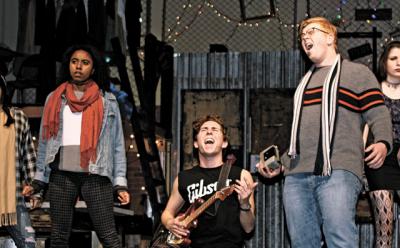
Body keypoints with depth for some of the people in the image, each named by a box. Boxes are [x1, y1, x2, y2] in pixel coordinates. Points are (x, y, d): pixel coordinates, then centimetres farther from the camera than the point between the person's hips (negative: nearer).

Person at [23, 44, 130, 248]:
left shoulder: (107, 101, 9)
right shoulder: (54, 99, 14)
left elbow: (117, 145, 7)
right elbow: (45, 142, 15)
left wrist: (120, 183, -1)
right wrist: (38, 179, 9)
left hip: (96, 176, -2)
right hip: (61, 176, 2)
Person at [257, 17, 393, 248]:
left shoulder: (357, 72, 11)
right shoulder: (305, 81, 30)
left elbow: (378, 114, 1)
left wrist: (383, 143, -18)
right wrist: (280, 162, 23)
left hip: (338, 171, -6)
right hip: (296, 175, 6)